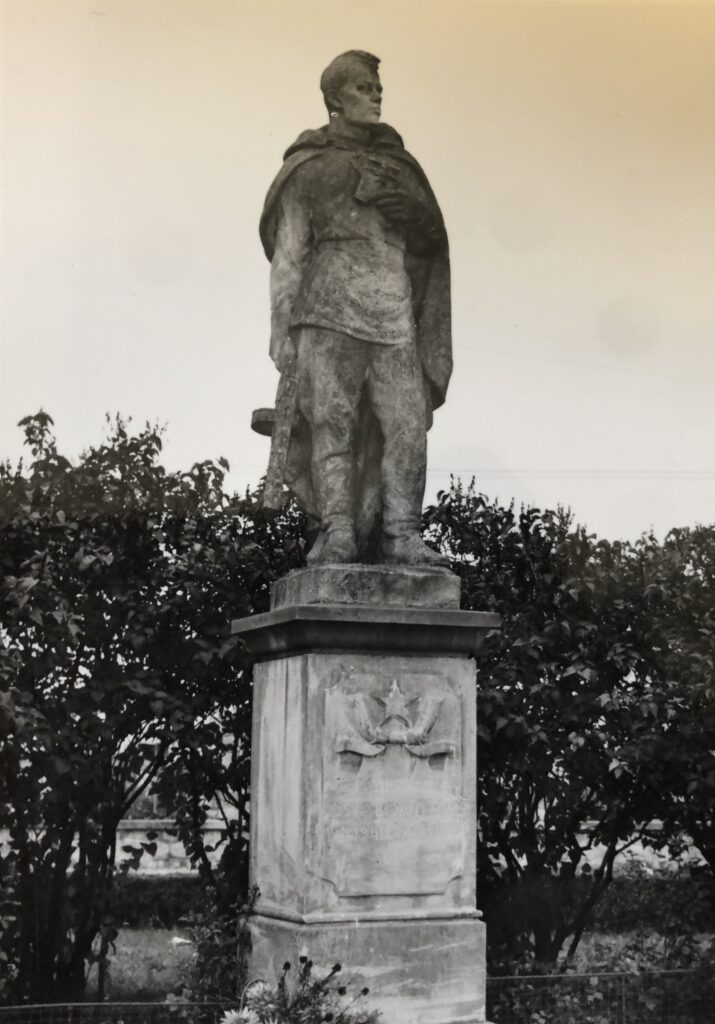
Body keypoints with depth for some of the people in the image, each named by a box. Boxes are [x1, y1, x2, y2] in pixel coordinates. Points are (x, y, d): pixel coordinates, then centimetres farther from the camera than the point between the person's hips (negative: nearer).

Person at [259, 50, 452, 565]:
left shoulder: (397, 164, 18)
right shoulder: (309, 167, 9)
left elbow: (428, 235, 17)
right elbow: (288, 252, 4)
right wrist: (281, 329, -3)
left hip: (392, 315, 3)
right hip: (329, 310, -3)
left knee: (407, 426, -7)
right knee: (331, 424, -7)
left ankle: (401, 534, -3)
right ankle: (337, 534, -6)